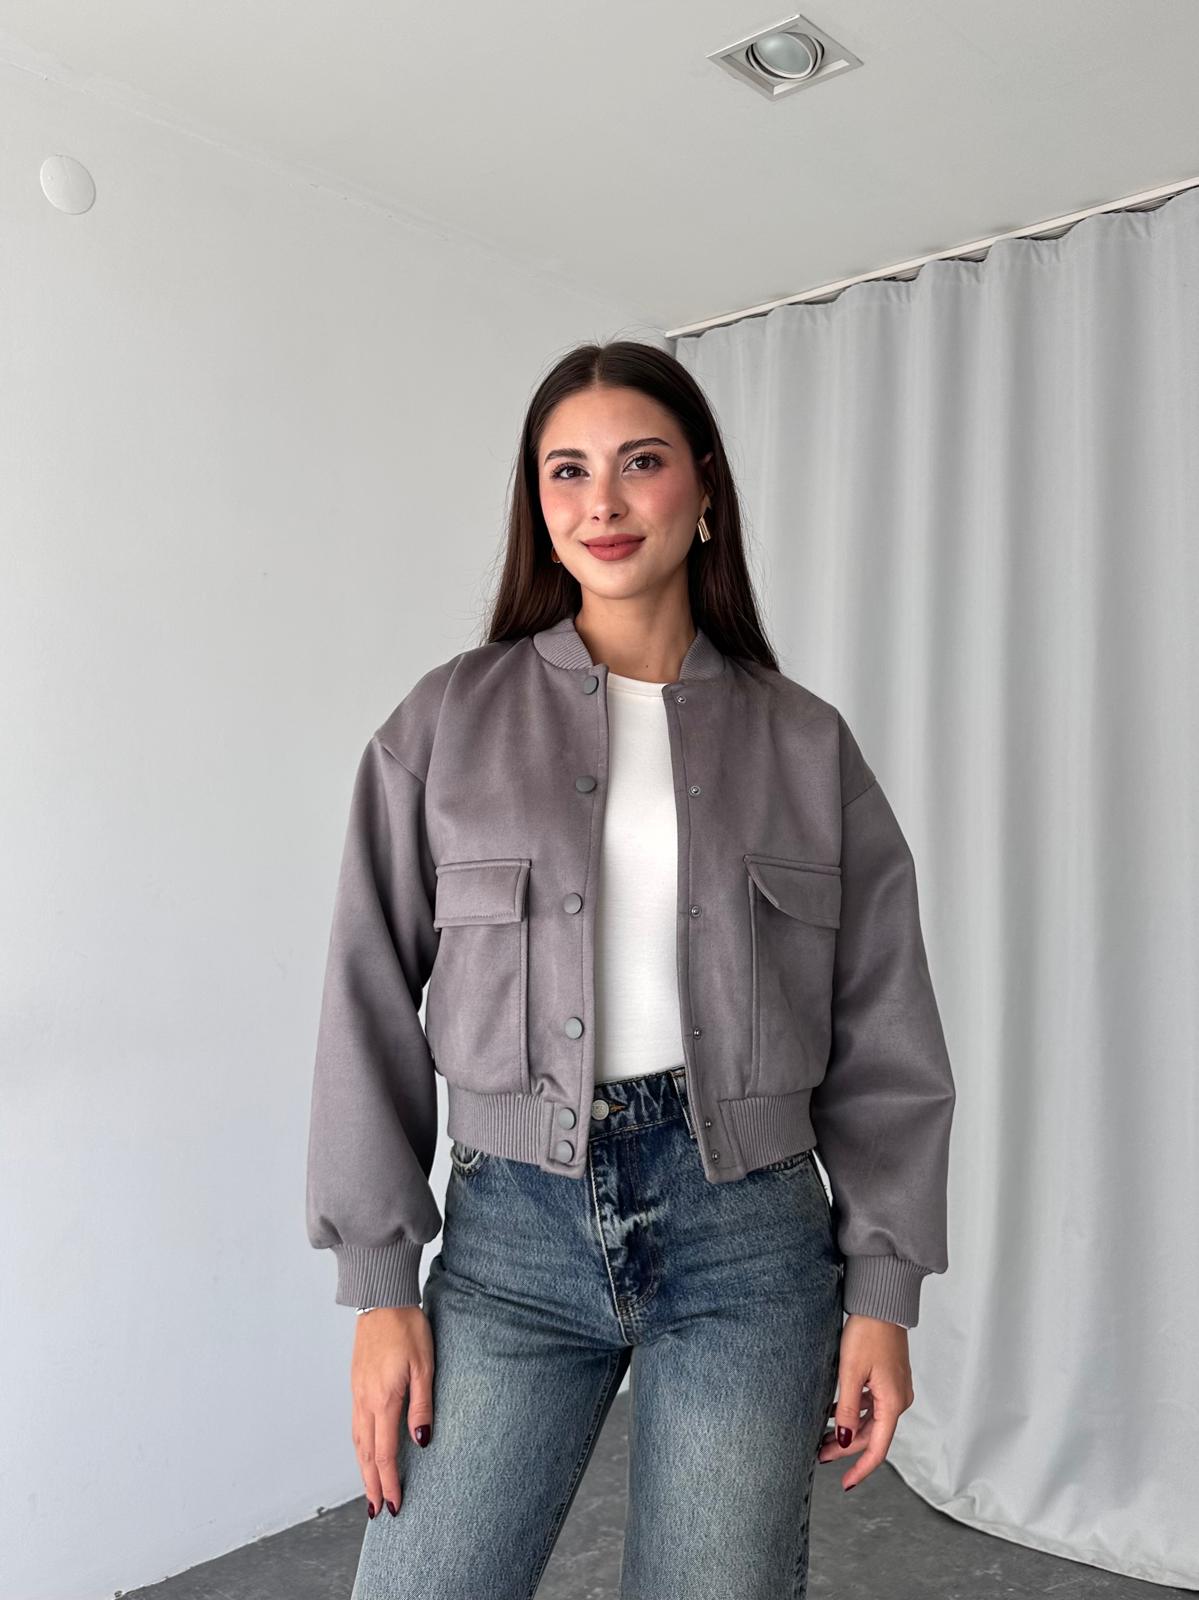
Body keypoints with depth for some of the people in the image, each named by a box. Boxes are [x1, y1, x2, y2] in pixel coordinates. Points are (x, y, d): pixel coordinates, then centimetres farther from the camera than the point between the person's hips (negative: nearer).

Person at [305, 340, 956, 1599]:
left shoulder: (806, 741, 3)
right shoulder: (448, 722, 1)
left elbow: (881, 1039, 4)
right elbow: (373, 1007, 0)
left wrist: (882, 1293, 1)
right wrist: (380, 1282, -3)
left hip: (748, 1229, 1)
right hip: (512, 1225, 0)